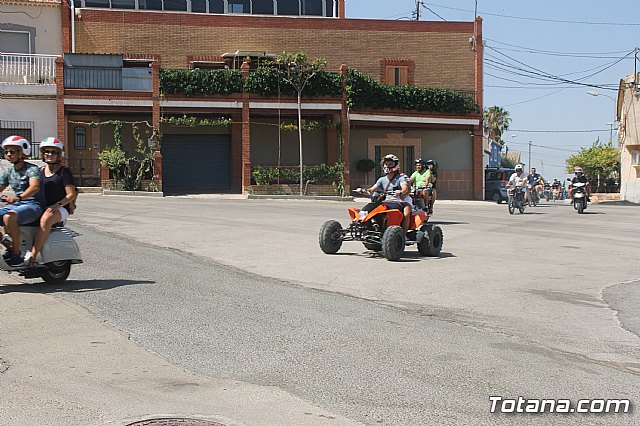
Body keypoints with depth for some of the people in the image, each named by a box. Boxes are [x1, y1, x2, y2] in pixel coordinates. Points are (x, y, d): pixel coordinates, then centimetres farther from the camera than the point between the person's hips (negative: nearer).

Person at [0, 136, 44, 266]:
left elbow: (35, 187, -27)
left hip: (33, 205, -8)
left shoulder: (32, 169, -8)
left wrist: (19, 197, -45)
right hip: (16, 205, 8)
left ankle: (16, 254, -27)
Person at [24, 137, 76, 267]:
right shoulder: (40, 171, 18)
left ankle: (32, 256, -44)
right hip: (42, 207, 6)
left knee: (46, 219, -41)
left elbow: (71, 195, -5)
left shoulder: (64, 171, 1)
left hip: (60, 209, -6)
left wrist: (57, 205, -21)